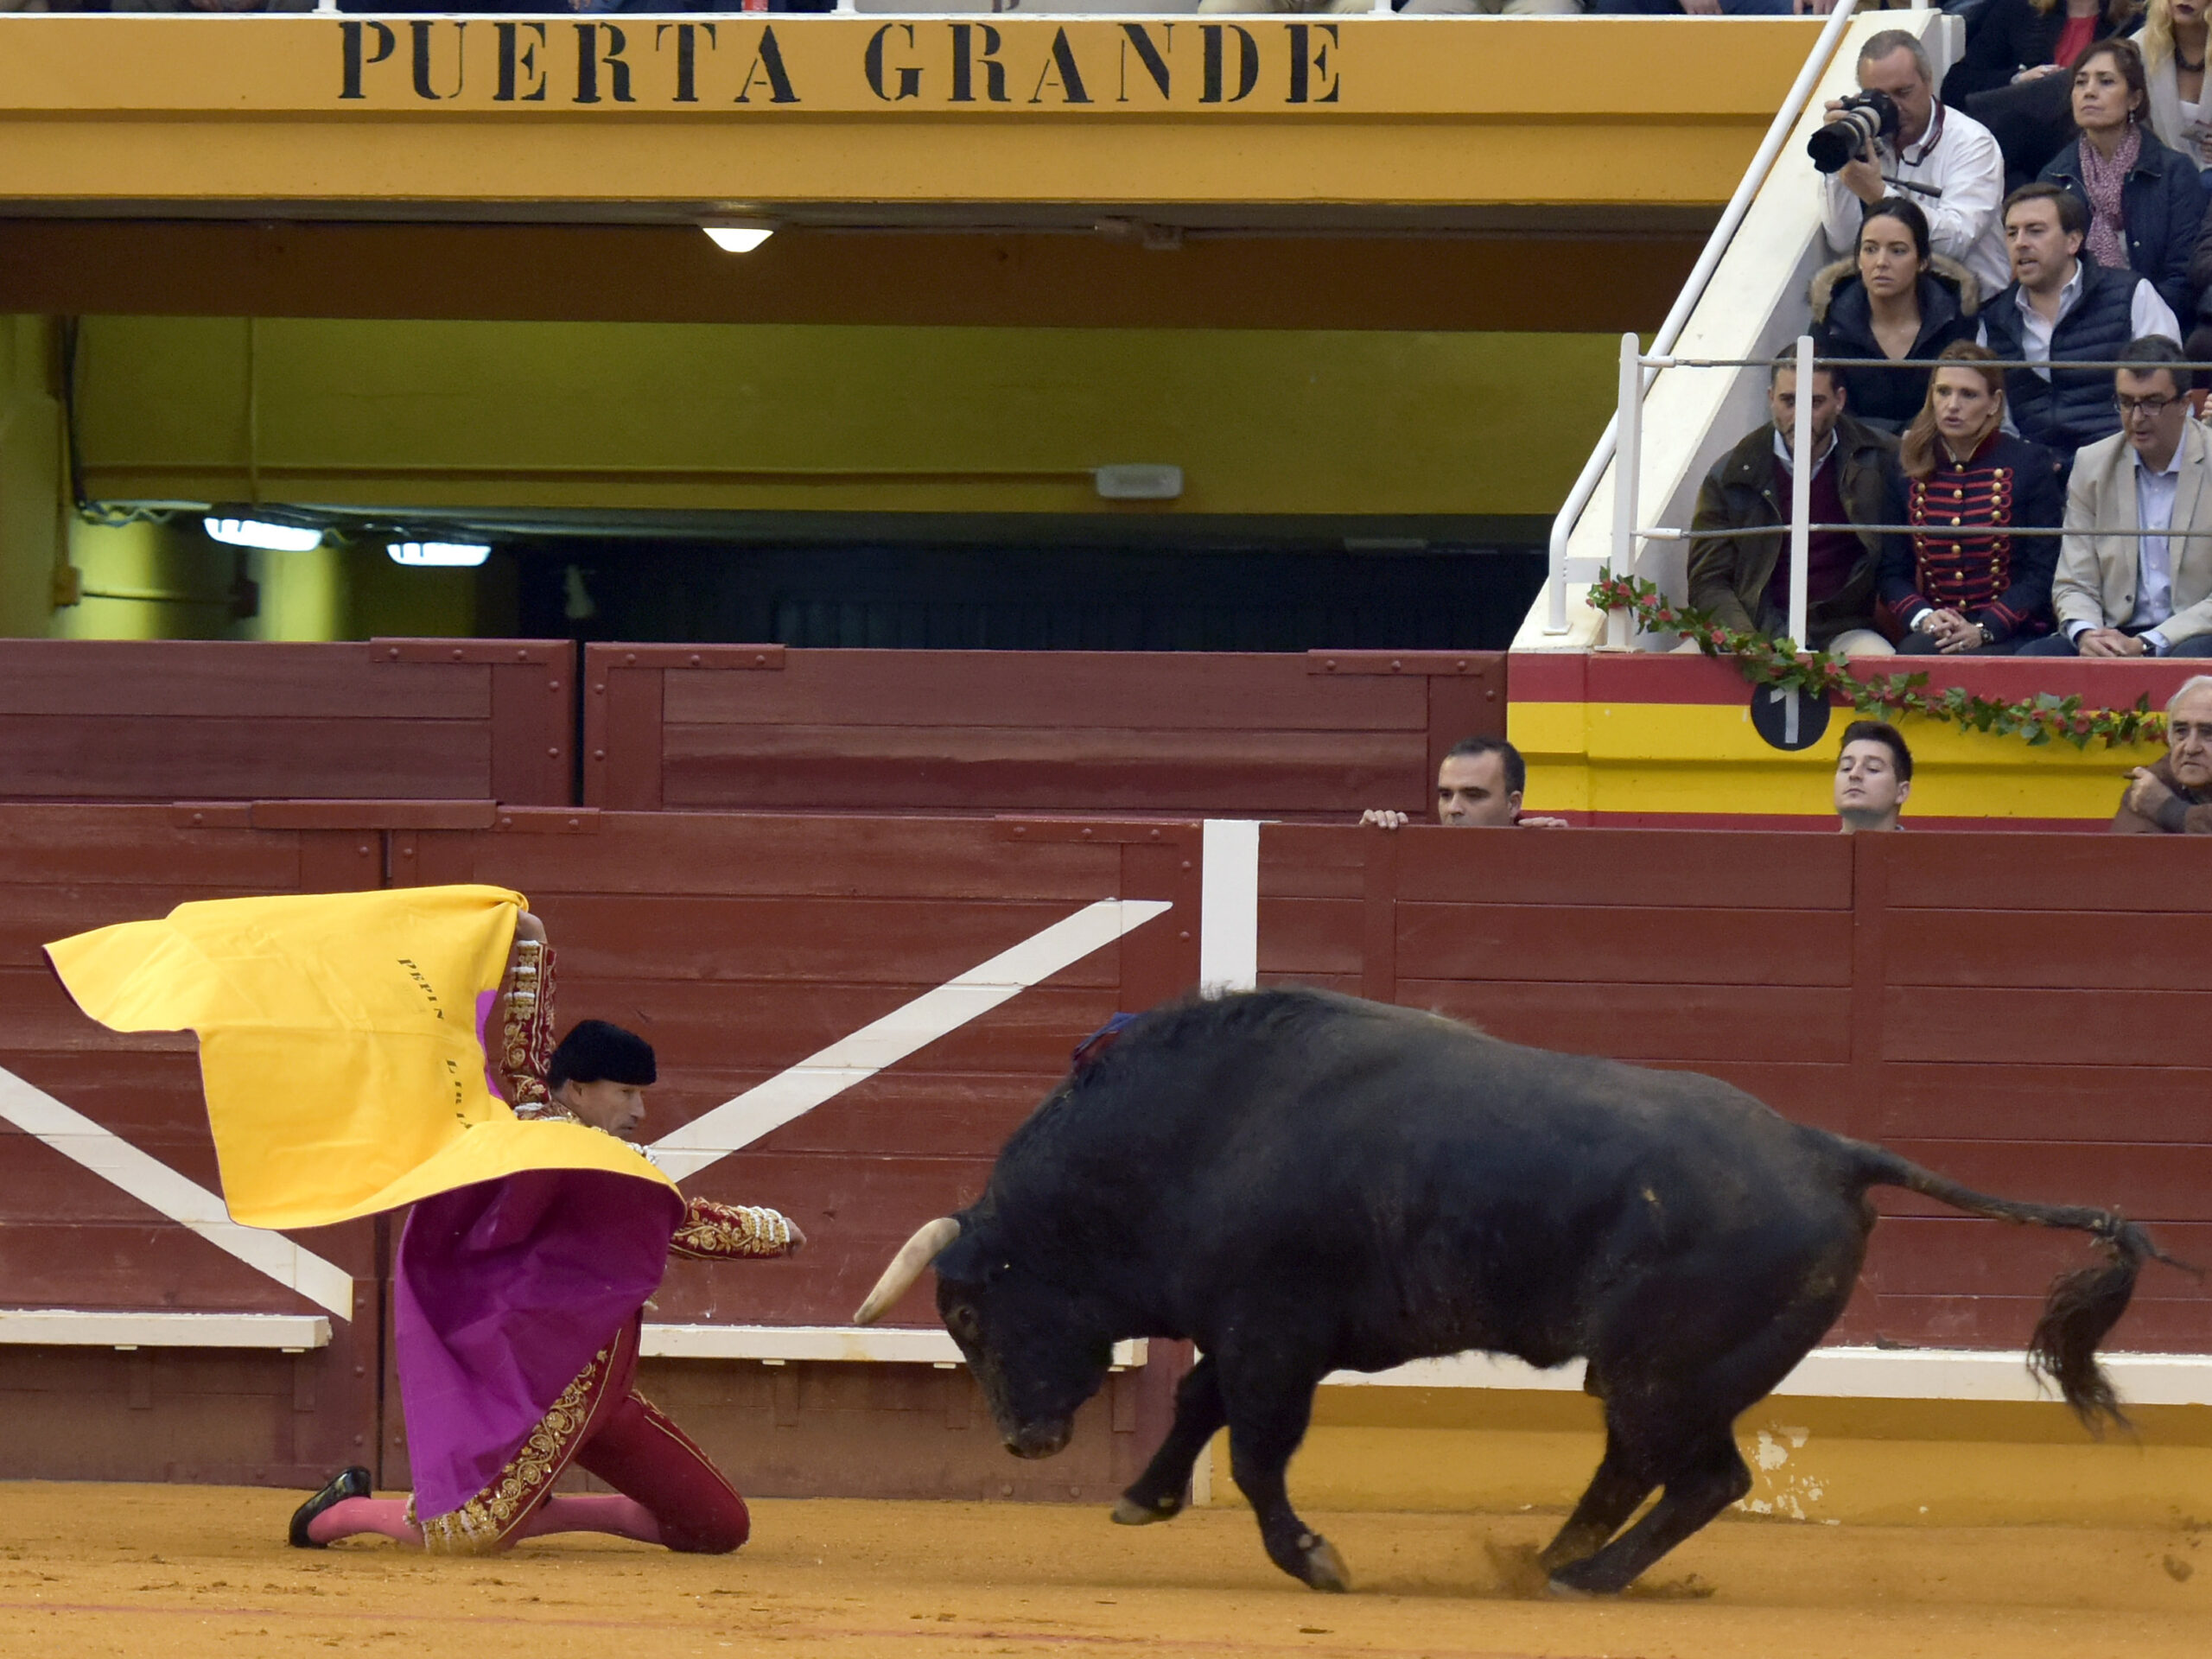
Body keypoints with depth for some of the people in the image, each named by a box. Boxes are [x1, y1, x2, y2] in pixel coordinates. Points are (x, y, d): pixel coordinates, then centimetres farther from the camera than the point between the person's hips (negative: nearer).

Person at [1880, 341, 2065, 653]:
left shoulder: (2029, 464, 3)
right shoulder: (1906, 467, 11)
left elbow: (2043, 574, -2)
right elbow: (1892, 573, 11)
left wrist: (1983, 630, -15)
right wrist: (1923, 618, -11)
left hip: (2007, 637, -3)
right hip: (1931, 637, 3)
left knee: (1966, 663, -35)